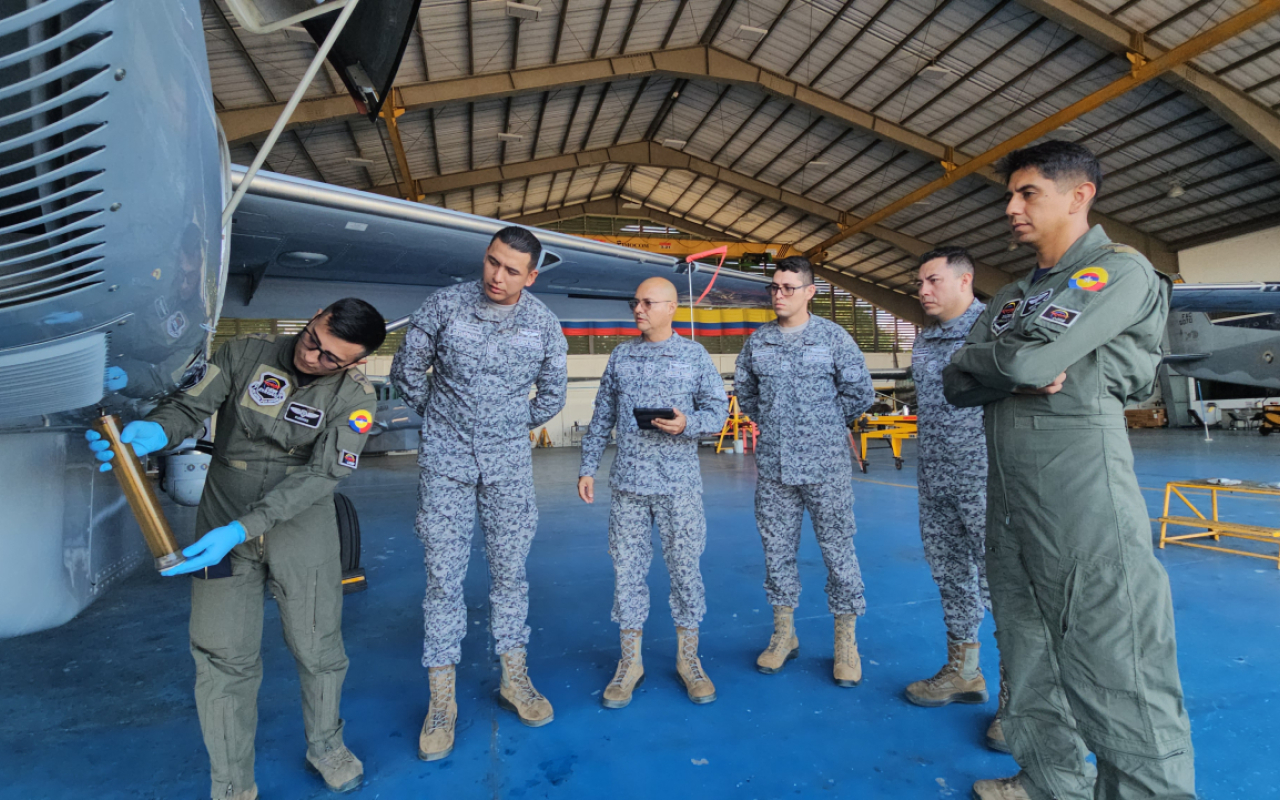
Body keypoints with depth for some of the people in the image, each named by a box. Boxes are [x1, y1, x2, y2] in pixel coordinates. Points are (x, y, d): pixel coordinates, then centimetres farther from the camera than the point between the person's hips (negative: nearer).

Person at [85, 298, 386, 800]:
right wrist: (152, 432, -30)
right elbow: (188, 407, -6)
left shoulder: (354, 397, -10)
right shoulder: (247, 353, -5)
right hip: (223, 520, 1)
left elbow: (321, 475, -16)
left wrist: (240, 530, -24)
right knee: (223, 657, 3)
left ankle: (325, 745, 38)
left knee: (318, 649, 9)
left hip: (302, 527, 0)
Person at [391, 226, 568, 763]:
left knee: (510, 571, 9)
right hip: (446, 461, -1)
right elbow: (406, 369, 6)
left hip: (509, 465, 2)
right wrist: (438, 417, 11)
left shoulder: (544, 325, -2)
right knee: (443, 574, 2)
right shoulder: (445, 305, -6)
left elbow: (552, 395, 11)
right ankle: (441, 700, 16)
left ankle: (514, 680, 26)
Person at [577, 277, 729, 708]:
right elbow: (602, 415, 11)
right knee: (627, 568, 7)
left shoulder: (695, 356, 2)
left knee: (684, 568, 5)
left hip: (679, 483, -2)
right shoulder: (620, 355, 9)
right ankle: (630, 662, 22)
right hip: (627, 482, 2)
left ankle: (688, 658, 24)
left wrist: (687, 424, -17)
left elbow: (718, 410, 3)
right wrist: (588, 466, 8)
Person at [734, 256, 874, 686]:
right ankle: (784, 634, 28)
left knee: (838, 549, 4)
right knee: (777, 549, 11)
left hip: (825, 465, -3)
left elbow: (859, 392, 1)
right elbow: (744, 390, 20)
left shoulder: (832, 336, -3)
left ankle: (846, 642, 21)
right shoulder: (757, 340, 7)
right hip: (772, 465, 4)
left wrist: (824, 426, 8)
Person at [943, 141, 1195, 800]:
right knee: (1028, 654, 16)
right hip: (1007, 493, 8)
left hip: (1082, 488, -7)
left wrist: (989, 360, 2)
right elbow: (956, 385, 9)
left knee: (1117, 672, -4)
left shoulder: (1123, 271, -2)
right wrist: (1016, 373, -8)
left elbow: (1035, 362, -17)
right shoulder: (1010, 298, 18)